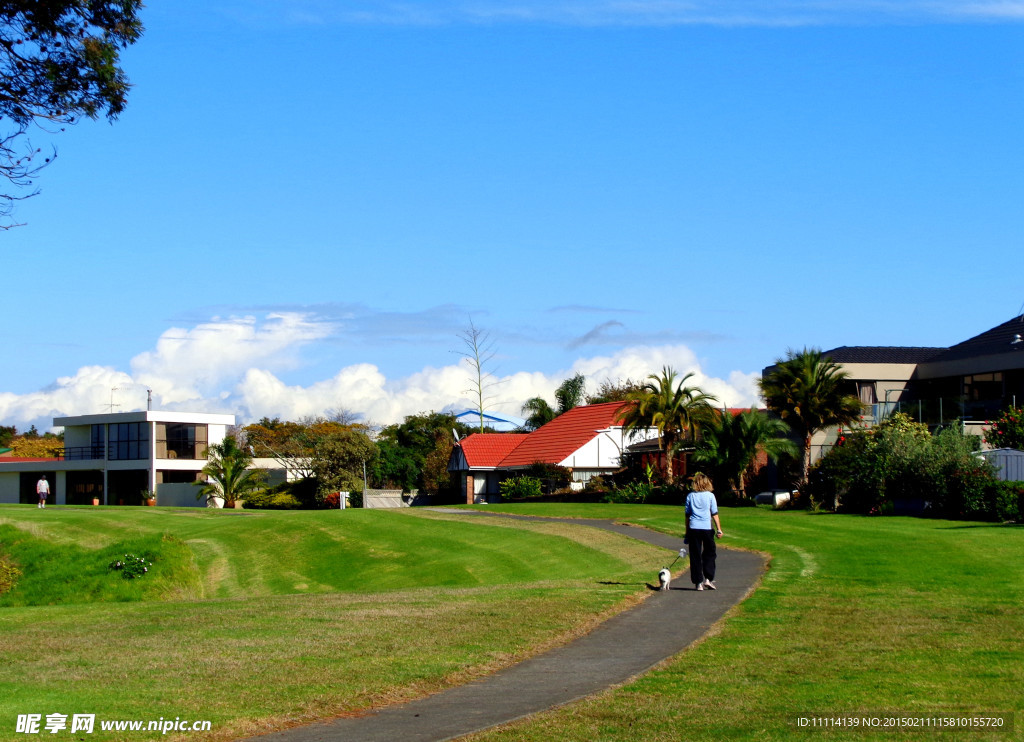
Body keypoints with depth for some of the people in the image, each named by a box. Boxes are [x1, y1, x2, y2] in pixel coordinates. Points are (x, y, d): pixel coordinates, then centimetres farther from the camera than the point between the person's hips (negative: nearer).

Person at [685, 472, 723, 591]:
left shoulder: (690, 496, 6)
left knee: (695, 555, 5)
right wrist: (719, 529, 4)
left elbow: (687, 515, 10)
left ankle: (698, 582, 4)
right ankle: (708, 579, 3)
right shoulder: (710, 495, 1)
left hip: (693, 528, 2)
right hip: (706, 528, -2)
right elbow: (714, 514, 0)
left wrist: (687, 532, 15)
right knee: (710, 553, 12)